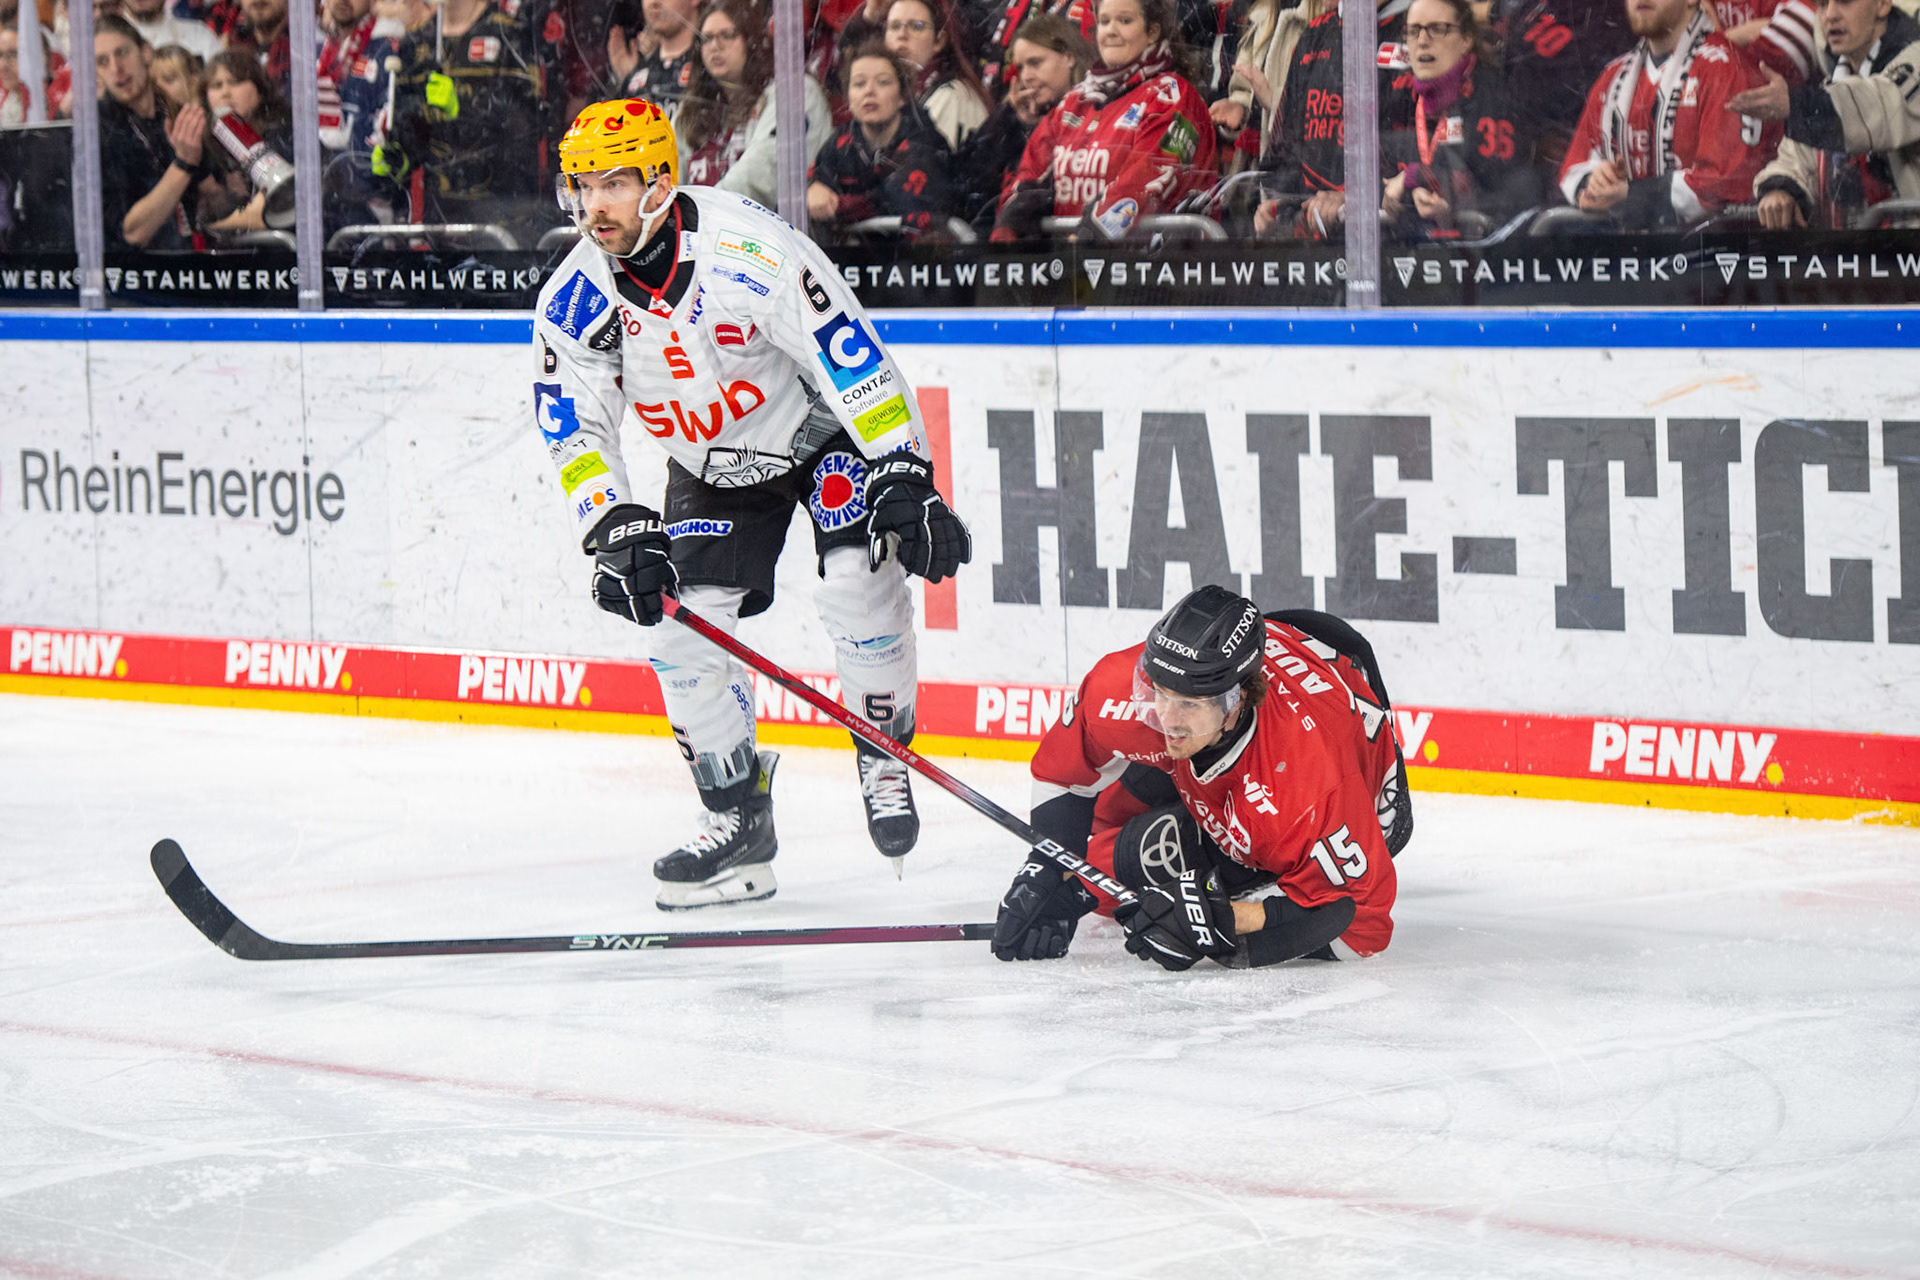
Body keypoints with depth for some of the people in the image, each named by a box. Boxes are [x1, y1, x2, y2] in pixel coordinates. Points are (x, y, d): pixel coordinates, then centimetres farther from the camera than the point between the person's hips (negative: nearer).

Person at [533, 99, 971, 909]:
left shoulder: (744, 251, -32)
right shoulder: (575, 301, -16)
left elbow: (854, 359, -30)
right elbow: (573, 432, -12)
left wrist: (903, 481, -34)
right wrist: (615, 531, -26)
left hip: (825, 428, -5)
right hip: (712, 468, 5)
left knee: (858, 583, -25)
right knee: (684, 628, -7)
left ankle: (884, 755, 1)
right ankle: (738, 822, 9)